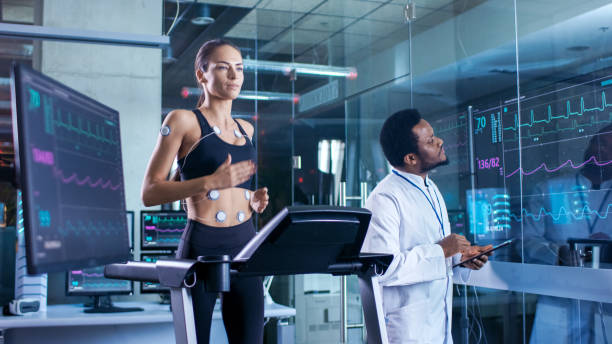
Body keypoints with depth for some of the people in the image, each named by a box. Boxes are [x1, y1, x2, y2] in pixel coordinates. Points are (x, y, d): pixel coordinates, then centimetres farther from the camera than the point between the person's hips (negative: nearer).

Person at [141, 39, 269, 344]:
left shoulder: (245, 129, 17)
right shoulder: (182, 121, -2)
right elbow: (149, 193, -8)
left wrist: (253, 199, 7)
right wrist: (210, 182, -20)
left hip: (246, 244, 6)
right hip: (202, 247, -5)